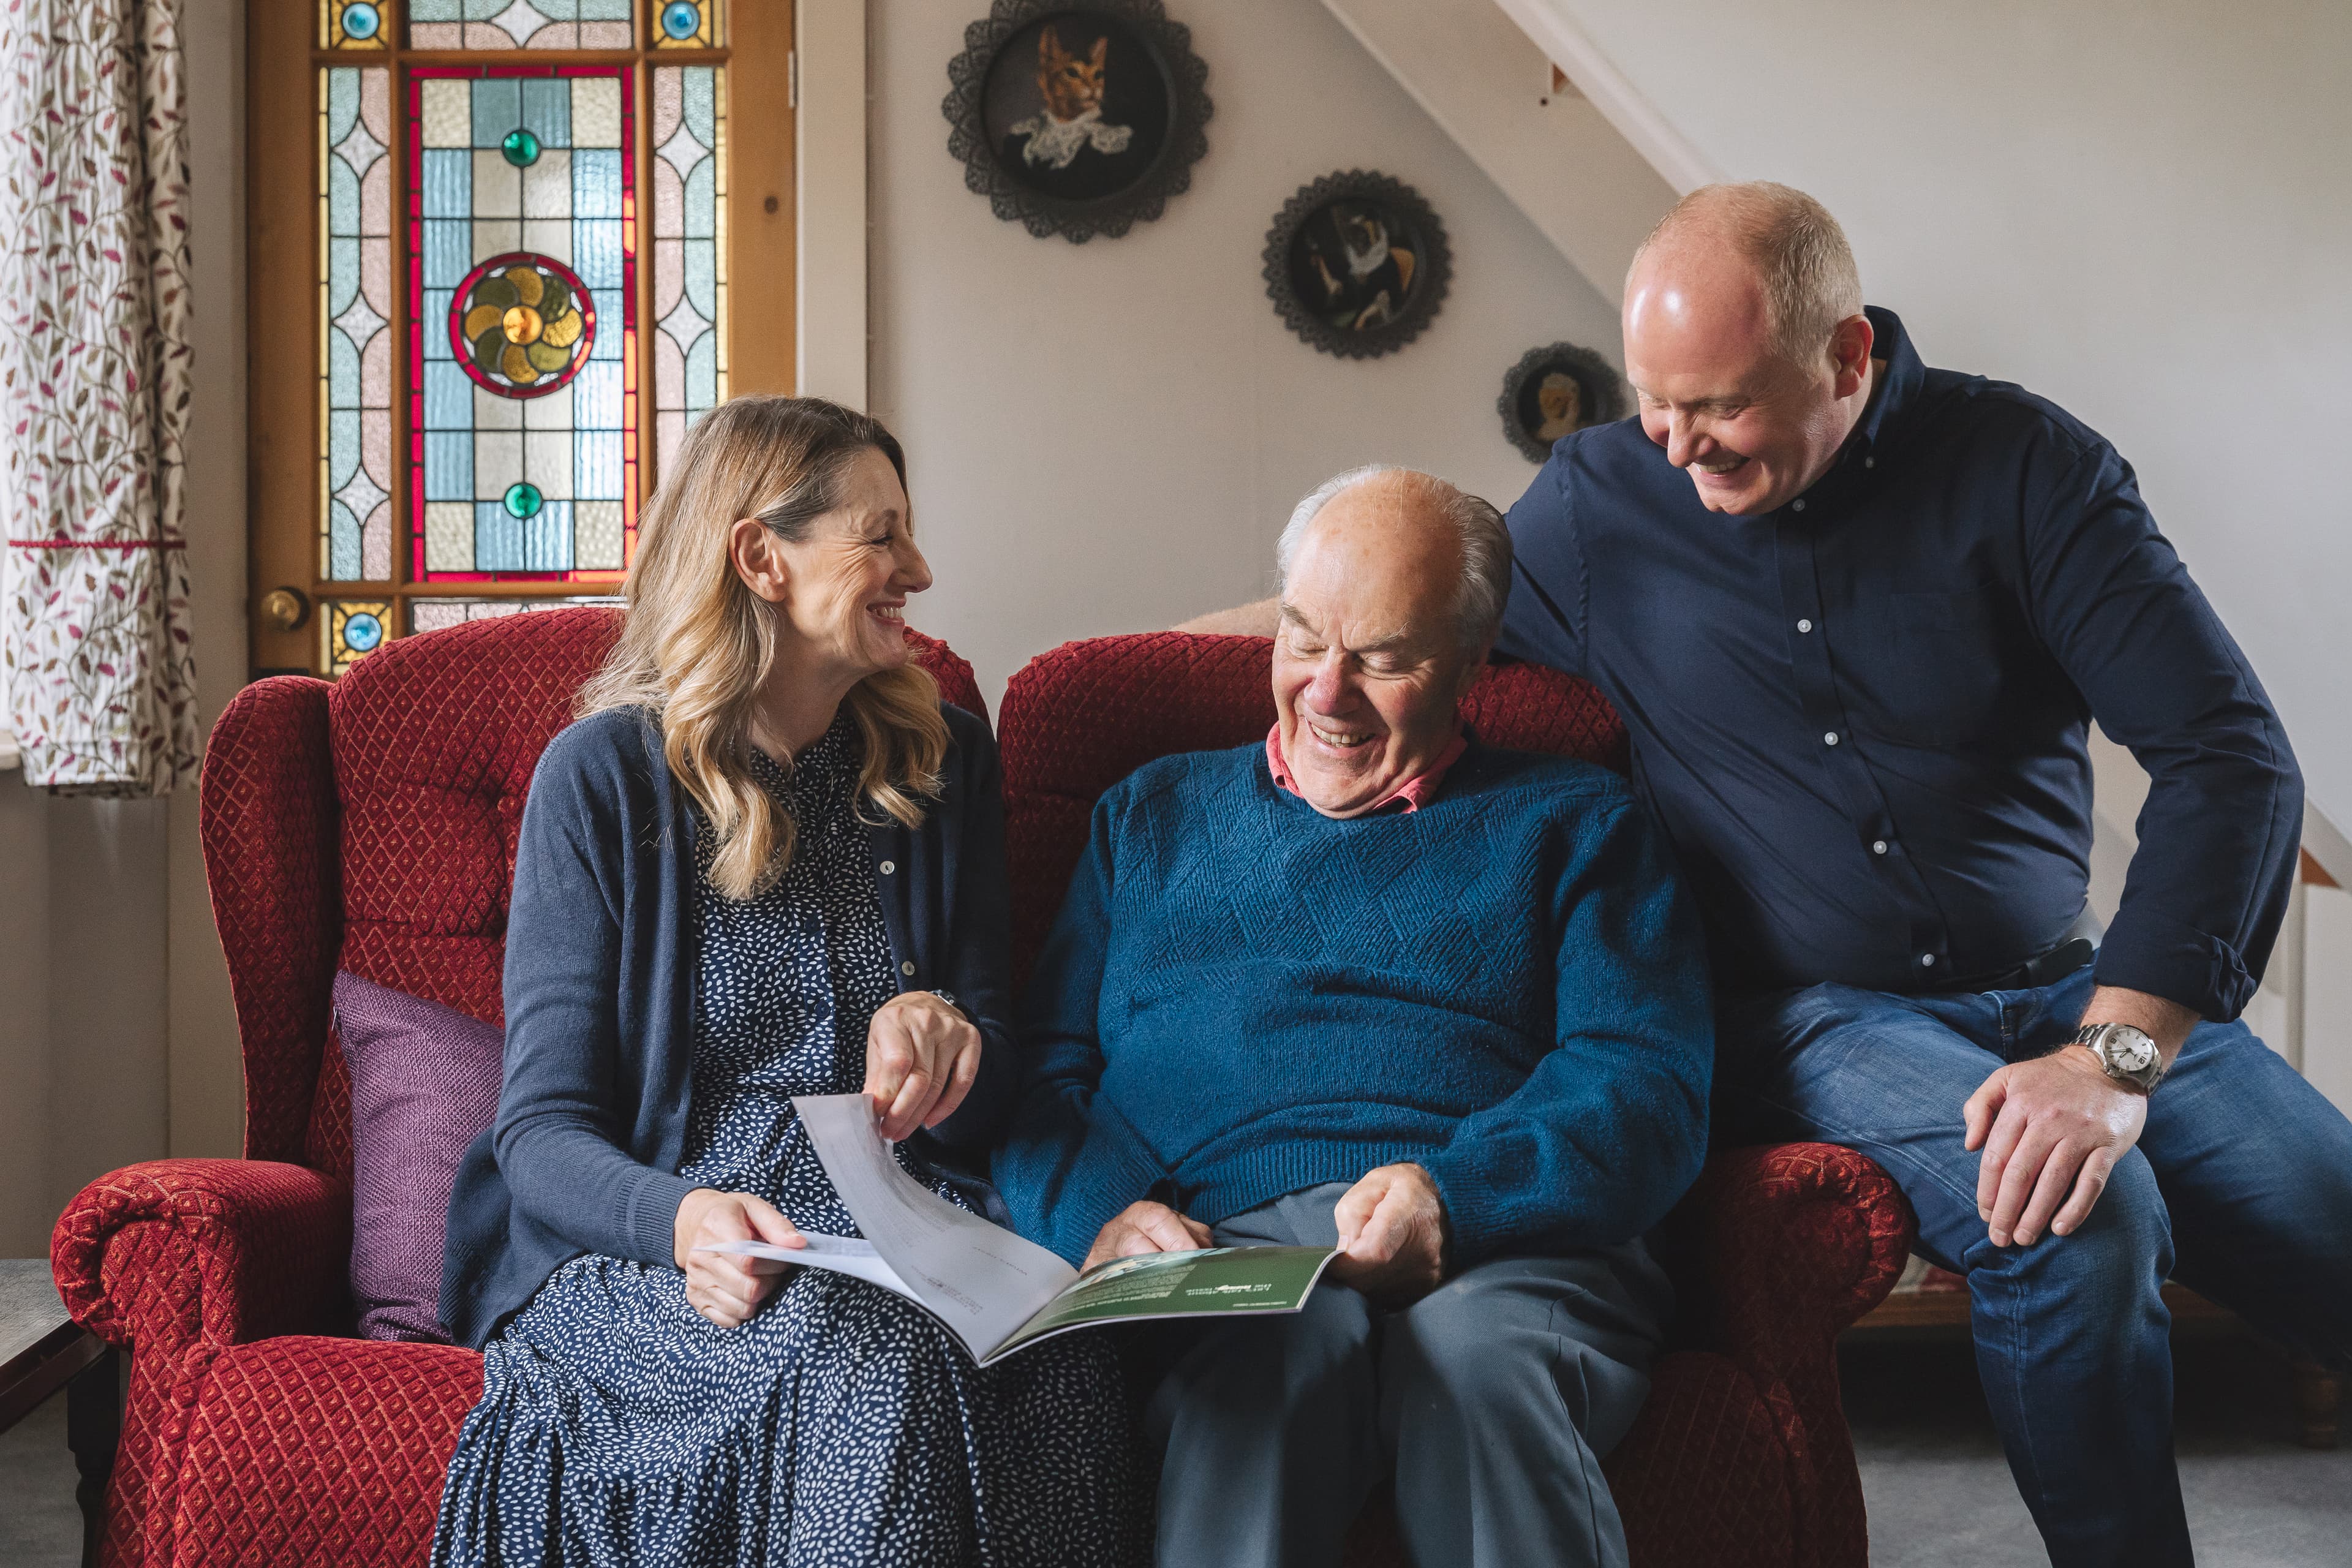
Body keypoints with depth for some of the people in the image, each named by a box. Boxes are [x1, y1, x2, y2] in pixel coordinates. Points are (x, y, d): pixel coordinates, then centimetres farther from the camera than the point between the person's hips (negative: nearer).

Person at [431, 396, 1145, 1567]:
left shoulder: (942, 758, 13)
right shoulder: (604, 775, 1)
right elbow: (544, 1128, -4)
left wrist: (947, 1033, -11)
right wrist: (680, 1219, -27)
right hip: (649, 1249, -3)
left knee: (1055, 1381, -32)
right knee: (866, 1362, -36)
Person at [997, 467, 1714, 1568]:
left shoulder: (1570, 822, 20)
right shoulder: (1155, 816, 27)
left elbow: (1649, 1083, 5)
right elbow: (1043, 1064, 17)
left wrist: (1454, 1192, -15)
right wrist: (1098, 1213, -7)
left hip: (1505, 1245, 0)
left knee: (1480, 1351, -37)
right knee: (1280, 1343, -37)